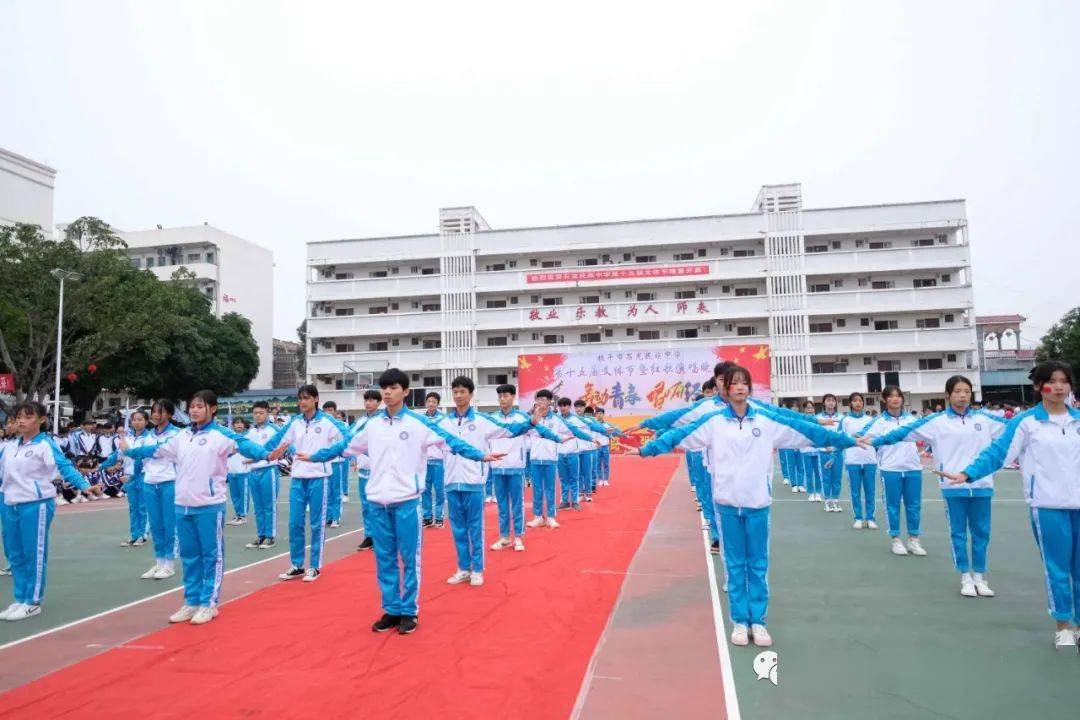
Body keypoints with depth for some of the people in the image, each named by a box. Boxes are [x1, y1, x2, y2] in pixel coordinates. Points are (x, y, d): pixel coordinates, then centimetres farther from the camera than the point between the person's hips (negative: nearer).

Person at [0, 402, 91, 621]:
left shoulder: (46, 444, -10)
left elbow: (65, 466, -20)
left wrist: (84, 485, -33)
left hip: (36, 505, -7)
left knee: (35, 554, 1)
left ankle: (33, 602, 10)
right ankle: (20, 599, 25)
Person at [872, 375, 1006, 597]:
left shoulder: (984, 418, 7)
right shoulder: (936, 421, -1)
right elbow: (905, 431, -4)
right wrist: (875, 441, -9)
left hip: (982, 485, 2)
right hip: (954, 486, -2)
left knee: (981, 532, 9)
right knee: (958, 532, 6)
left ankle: (979, 576, 24)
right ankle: (965, 577, 19)